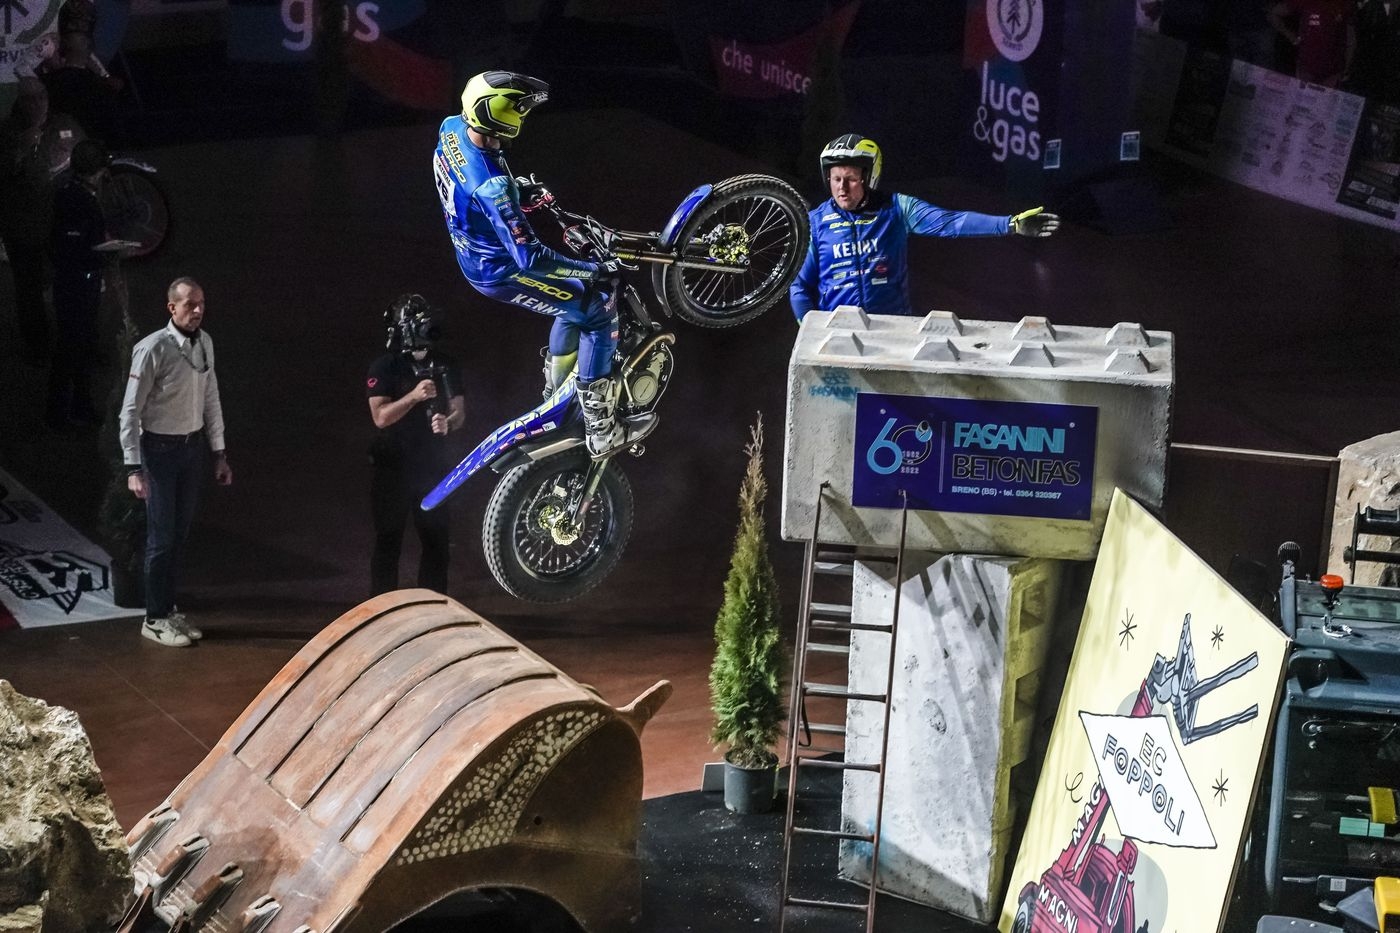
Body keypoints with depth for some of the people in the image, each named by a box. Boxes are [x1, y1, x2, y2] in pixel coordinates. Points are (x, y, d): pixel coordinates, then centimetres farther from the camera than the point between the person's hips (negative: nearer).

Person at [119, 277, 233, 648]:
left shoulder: (205, 343, 1)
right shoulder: (153, 349, -19)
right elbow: (130, 411, -16)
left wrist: (219, 453, 12)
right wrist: (133, 468, -19)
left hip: (193, 446, 6)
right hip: (161, 449, -6)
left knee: (180, 533, 14)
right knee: (162, 536, 0)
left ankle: (169, 609, 26)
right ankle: (154, 619, 12)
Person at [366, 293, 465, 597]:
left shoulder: (445, 367, 7)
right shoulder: (383, 367, -6)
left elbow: (458, 409, 3)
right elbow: (381, 417, -15)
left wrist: (448, 422, -22)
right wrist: (414, 395, -30)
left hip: (433, 464, 4)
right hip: (393, 466, -4)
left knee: (436, 539, 5)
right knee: (388, 540, -1)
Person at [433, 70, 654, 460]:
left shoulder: (451, 128, -12)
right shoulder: (490, 185, -38)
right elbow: (531, 258, -33)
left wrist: (520, 193, 11)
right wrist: (596, 269, -24)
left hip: (475, 254, 9)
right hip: (501, 272, -9)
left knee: (575, 296, 26)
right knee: (598, 316, -2)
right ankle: (601, 431, 3)